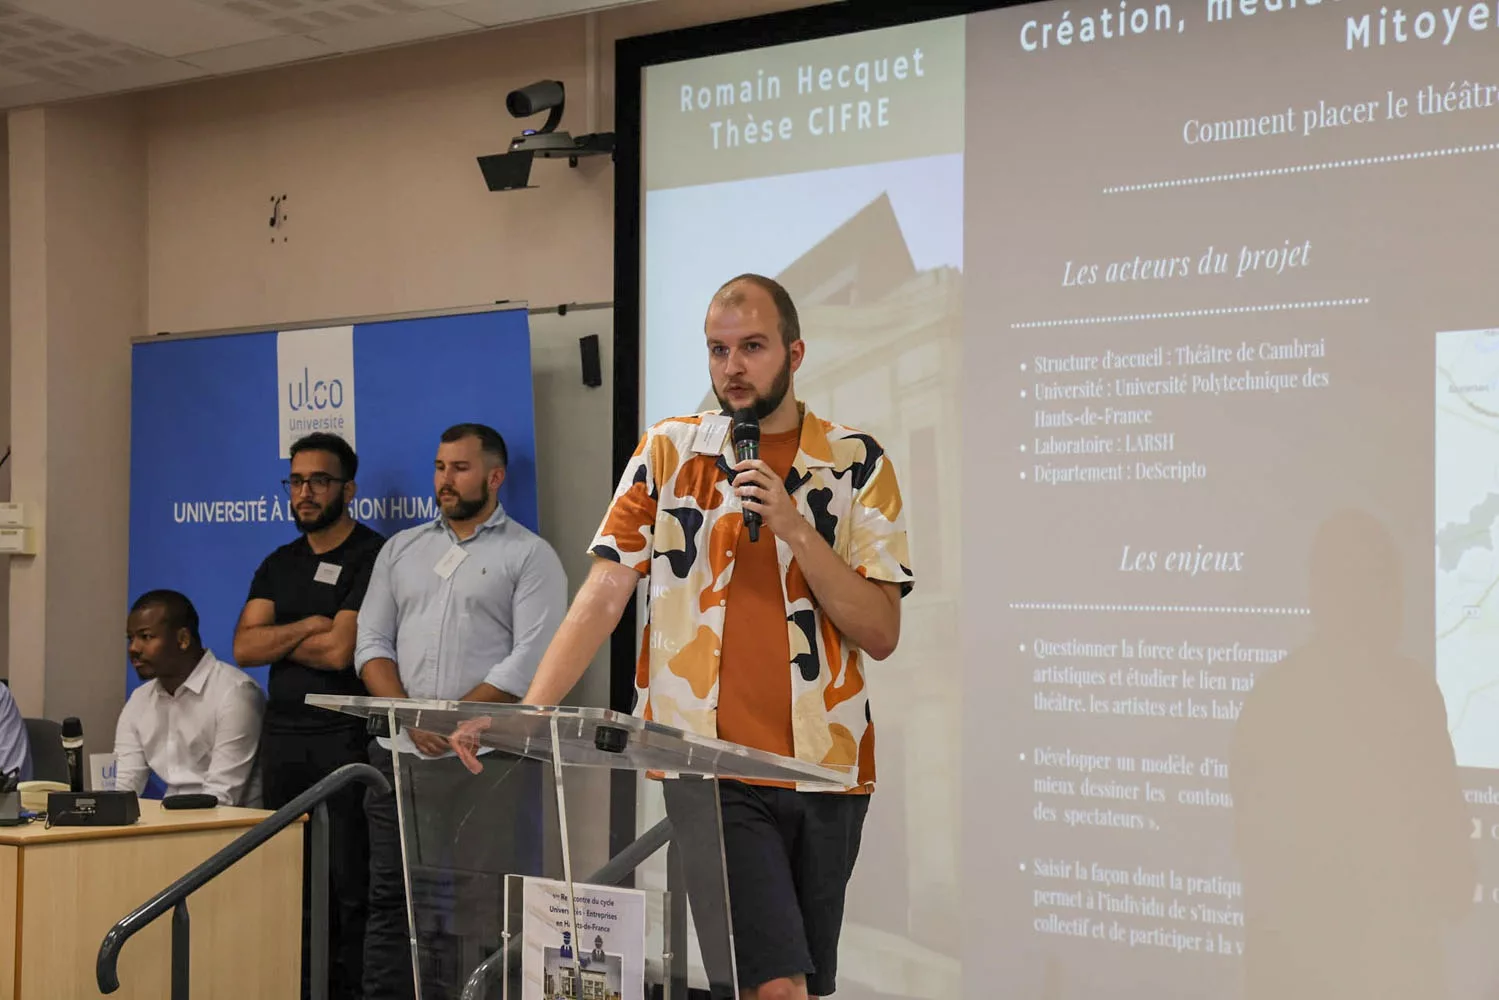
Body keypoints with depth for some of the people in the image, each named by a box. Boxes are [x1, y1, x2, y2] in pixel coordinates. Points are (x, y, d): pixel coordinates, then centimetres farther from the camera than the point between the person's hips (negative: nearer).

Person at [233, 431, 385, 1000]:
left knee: (350, 883, -6)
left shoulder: (372, 557, -6)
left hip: (345, 735, -6)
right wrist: (306, 626, -8)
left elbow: (340, 650, -14)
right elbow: (244, 648, 5)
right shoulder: (279, 564, 16)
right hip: (282, 734, 7)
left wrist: (276, 641, 1)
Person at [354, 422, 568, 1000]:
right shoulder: (401, 549, 16)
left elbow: (530, 661, -9)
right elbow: (371, 643, 9)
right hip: (398, 756, 4)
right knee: (390, 900, 6)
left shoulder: (530, 557, 1)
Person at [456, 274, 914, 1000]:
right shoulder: (667, 453, 4)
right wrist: (525, 714, -14)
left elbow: (881, 634, -1)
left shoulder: (858, 465, 3)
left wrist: (795, 528, -13)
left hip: (826, 768, 2)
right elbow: (601, 598, -1)